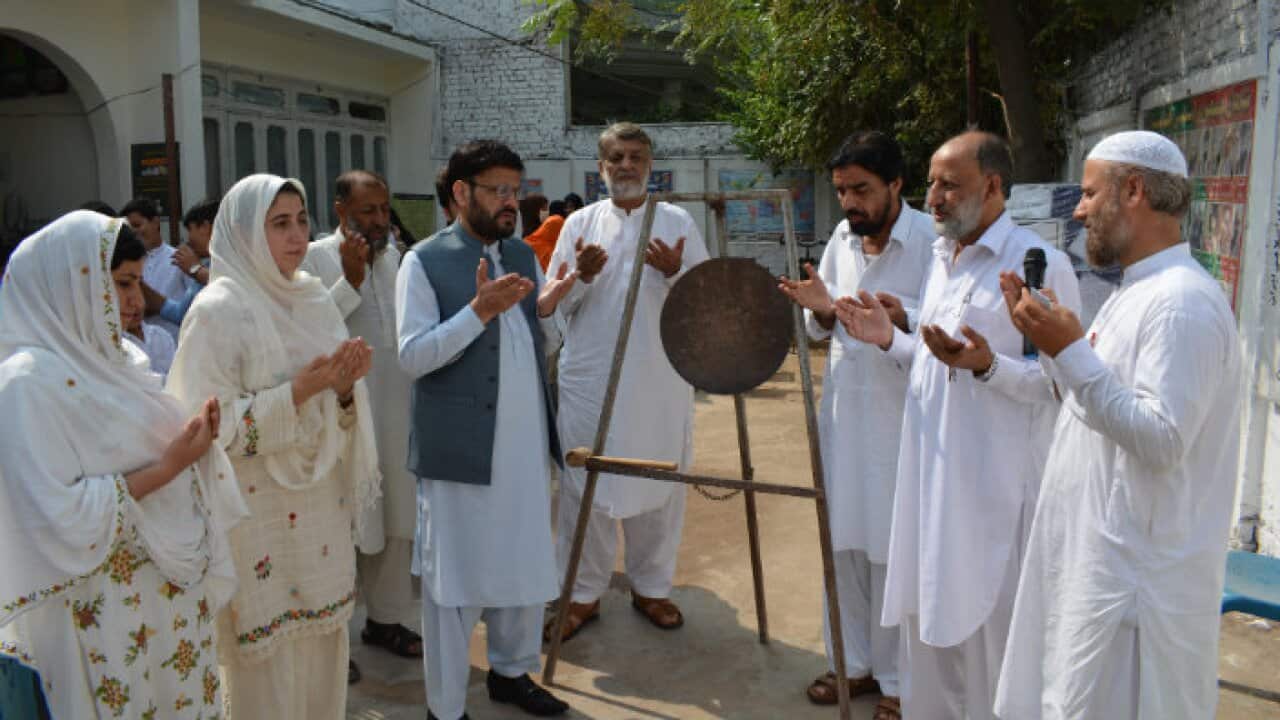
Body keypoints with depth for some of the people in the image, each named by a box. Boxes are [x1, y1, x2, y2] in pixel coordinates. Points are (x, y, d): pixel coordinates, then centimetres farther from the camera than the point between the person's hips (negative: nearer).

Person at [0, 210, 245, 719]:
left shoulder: (113, 354, 7)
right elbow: (61, 515, -24)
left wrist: (192, 438, -5)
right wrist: (167, 467, -23)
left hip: (170, 583, 8)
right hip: (108, 608, -8)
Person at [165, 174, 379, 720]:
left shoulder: (312, 299, 8)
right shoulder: (218, 310, -11)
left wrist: (344, 386, -9)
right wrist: (296, 392, -22)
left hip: (320, 505, 6)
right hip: (258, 513, -6)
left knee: (321, 643, 13)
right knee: (270, 660, 5)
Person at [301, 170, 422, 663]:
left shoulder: (394, 256, 10)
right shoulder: (315, 258, -9)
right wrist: (351, 280, -22)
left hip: (397, 409, 6)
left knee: (396, 520, 15)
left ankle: (387, 617, 31)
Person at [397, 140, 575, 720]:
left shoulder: (522, 254, 11)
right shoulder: (424, 262, -8)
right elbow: (412, 357, -15)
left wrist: (546, 310, -7)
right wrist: (479, 309, -25)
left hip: (526, 443, 6)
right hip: (460, 449, -6)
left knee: (526, 567, 18)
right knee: (455, 577, 6)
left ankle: (511, 672, 40)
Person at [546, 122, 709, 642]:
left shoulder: (678, 222, 7)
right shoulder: (580, 223, 7)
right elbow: (555, 303, 6)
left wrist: (675, 273, -14)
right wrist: (582, 276, -14)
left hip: (662, 378, 1)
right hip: (590, 378, 0)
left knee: (660, 483, 9)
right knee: (585, 485, 4)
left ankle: (651, 587, 27)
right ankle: (584, 593, 19)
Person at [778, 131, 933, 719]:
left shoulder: (932, 240, -12)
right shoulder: (841, 239, 8)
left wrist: (903, 318, -32)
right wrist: (821, 310, -7)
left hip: (902, 418, -6)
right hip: (843, 411, 6)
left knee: (894, 550, 3)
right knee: (843, 542, 14)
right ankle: (854, 662, 31)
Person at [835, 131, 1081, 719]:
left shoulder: (1040, 264, -12)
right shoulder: (942, 257, 13)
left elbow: (1061, 384, -14)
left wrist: (987, 365, -28)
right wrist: (890, 341, 4)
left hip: (994, 486, -7)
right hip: (930, 475, 8)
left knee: (987, 627, 6)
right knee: (926, 615, 17)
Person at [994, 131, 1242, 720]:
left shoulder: (1182, 301, -20)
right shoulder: (1137, 291, 13)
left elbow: (1161, 441, -26)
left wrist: (1071, 351, -27)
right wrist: (1045, 338, 8)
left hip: (1133, 574, -10)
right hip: (1098, 555, 10)